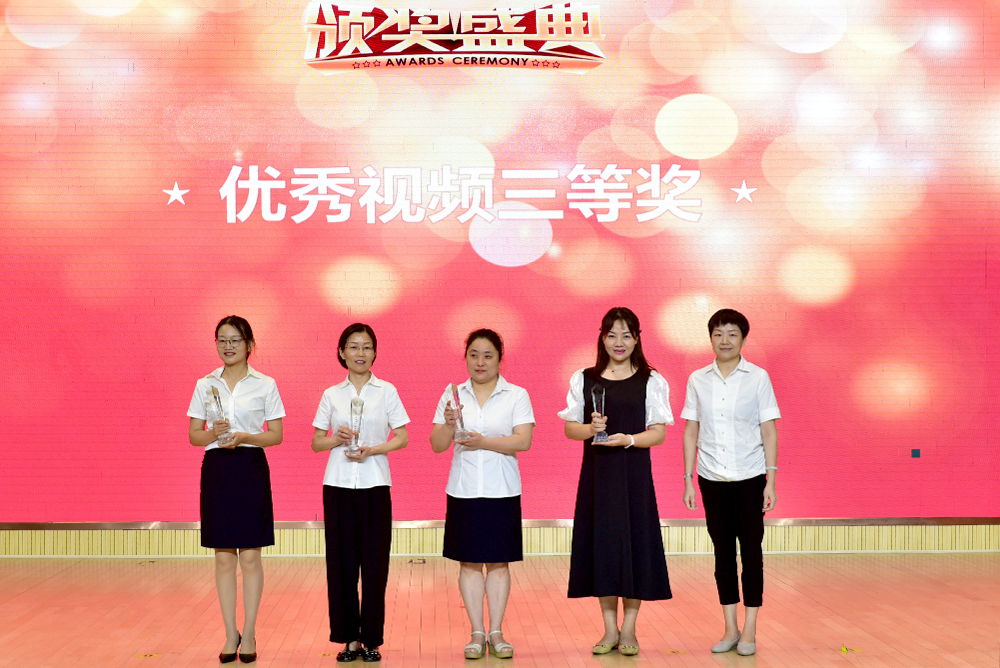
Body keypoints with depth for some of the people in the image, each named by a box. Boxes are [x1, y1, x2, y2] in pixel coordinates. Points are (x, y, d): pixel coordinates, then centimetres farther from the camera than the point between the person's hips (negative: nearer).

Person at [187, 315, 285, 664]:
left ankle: (249, 634, 10)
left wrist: (244, 437, -15)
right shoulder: (205, 385, 8)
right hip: (216, 468, 2)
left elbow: (276, 435, 1)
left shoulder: (265, 385, 2)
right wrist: (213, 433, -12)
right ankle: (230, 635, 14)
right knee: (224, 557, 5)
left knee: (250, 556, 0)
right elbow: (194, 434, 8)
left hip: (251, 468, -2)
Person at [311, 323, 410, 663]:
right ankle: (350, 638, 11)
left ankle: (372, 638, 8)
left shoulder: (387, 391, 4)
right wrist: (337, 439, -11)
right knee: (341, 561, 1)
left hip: (375, 484, -1)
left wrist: (372, 449, -13)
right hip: (338, 485, 1)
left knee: (374, 562, -2)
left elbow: (402, 438, 2)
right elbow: (316, 442, 9)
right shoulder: (331, 394, 9)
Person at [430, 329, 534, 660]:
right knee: (469, 562, 4)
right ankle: (477, 633, 12)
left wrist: (483, 441, -20)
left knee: (498, 561, 4)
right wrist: (449, 423, -16)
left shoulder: (517, 396, 2)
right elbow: (437, 445, 3)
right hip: (464, 490, 1)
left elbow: (523, 440, -11)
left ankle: (496, 633, 12)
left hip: (502, 490, -1)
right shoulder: (452, 395, 6)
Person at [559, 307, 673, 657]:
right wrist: (591, 428, -14)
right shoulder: (584, 379, 8)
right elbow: (570, 428, 6)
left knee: (634, 542, -1)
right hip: (596, 472, 2)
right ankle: (610, 629, 14)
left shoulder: (651, 382, 2)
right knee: (600, 544, 3)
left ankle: (628, 629, 11)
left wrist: (628, 439, -18)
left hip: (634, 473, -2)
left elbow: (659, 433, -2)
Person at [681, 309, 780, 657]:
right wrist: (688, 479, 3)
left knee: (751, 549, 2)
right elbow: (691, 432, 7)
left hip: (750, 477, -2)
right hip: (712, 479, 2)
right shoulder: (698, 380, 4)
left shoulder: (758, 378, -2)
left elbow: (769, 432, -1)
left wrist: (771, 482, -6)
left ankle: (749, 631, 10)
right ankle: (730, 629, 16)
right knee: (723, 551, 7)